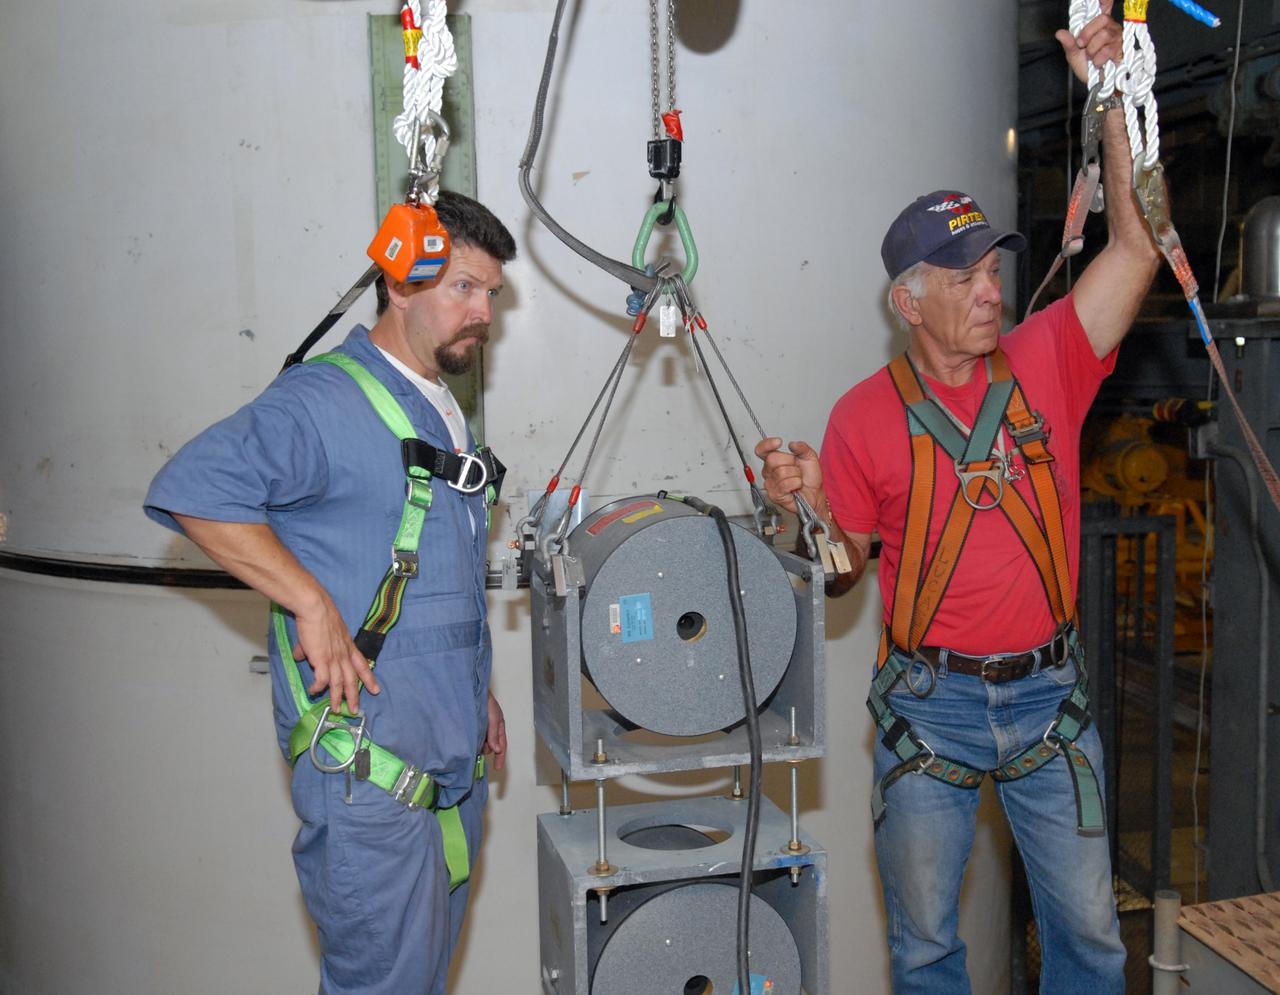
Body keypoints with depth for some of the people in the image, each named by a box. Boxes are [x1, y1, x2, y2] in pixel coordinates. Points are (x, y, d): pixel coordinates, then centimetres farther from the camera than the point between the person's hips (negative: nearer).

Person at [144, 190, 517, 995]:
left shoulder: (444, 415, 16)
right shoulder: (327, 401, -14)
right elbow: (191, 491, -27)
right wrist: (312, 604, -27)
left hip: (454, 764, 9)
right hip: (369, 769, -9)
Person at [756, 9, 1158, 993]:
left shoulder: (1045, 363, -2)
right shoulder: (866, 414, -6)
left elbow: (1135, 247, -11)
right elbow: (843, 570, 0)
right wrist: (807, 504, -21)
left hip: (1047, 694, 2)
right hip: (930, 702, -1)